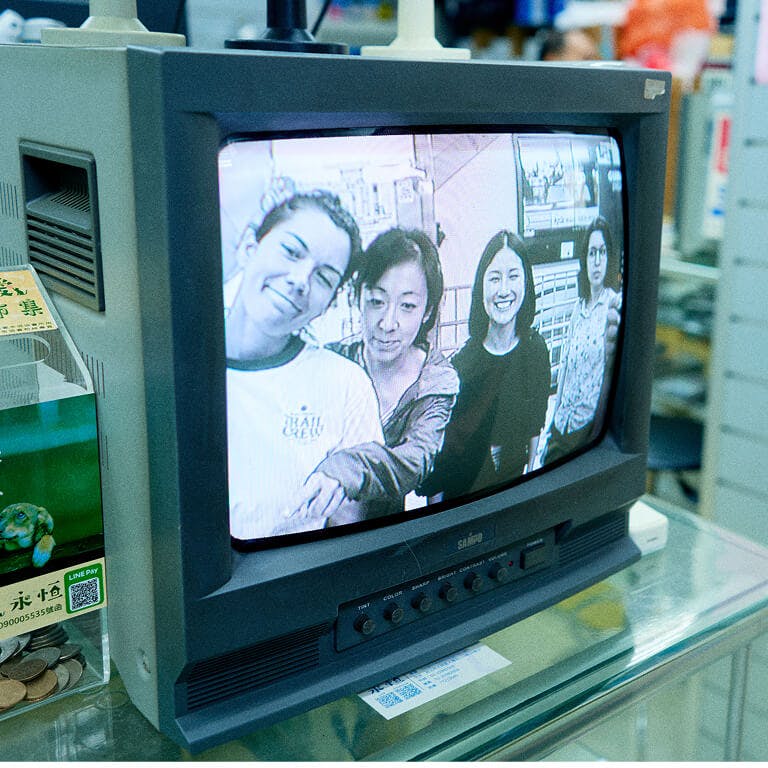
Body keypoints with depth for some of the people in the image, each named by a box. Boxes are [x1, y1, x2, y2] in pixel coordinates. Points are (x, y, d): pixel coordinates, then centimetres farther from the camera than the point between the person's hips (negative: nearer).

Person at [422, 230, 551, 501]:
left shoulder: (535, 349, -9)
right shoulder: (462, 361, -18)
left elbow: (535, 426, 2)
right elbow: (441, 445, -14)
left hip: (513, 484, 3)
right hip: (460, 487, -2)